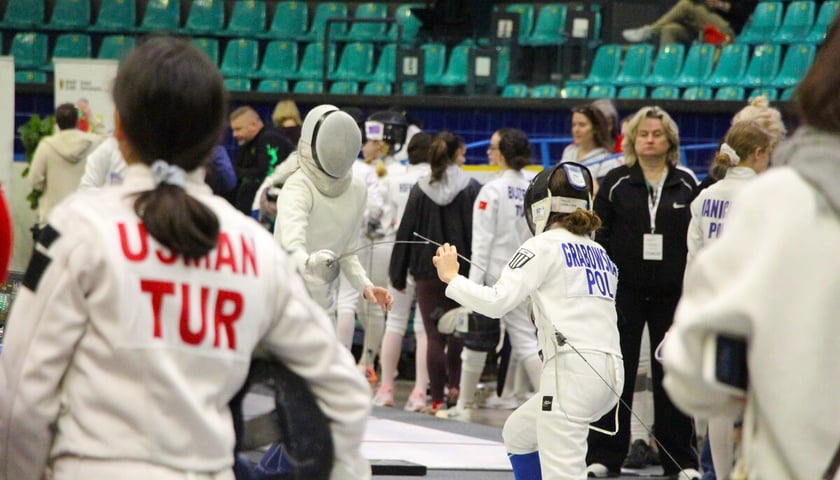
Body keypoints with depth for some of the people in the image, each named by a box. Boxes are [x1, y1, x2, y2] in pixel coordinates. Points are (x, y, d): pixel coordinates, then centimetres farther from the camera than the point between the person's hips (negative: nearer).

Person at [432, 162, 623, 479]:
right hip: (607, 372, 8)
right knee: (517, 435, 29)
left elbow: (496, 302, -9)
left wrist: (451, 277, 4)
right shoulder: (598, 253, 21)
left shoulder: (544, 246, -1)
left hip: (572, 370, -8)